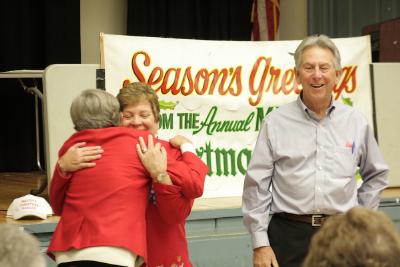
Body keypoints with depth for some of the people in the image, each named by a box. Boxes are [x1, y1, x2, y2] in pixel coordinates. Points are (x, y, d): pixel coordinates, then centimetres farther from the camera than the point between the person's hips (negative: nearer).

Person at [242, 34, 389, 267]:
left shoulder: (356, 123, 7)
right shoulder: (275, 123, 0)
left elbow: (376, 175, 20)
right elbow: (256, 186, -1)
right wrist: (260, 243, -4)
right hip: (289, 236, -2)